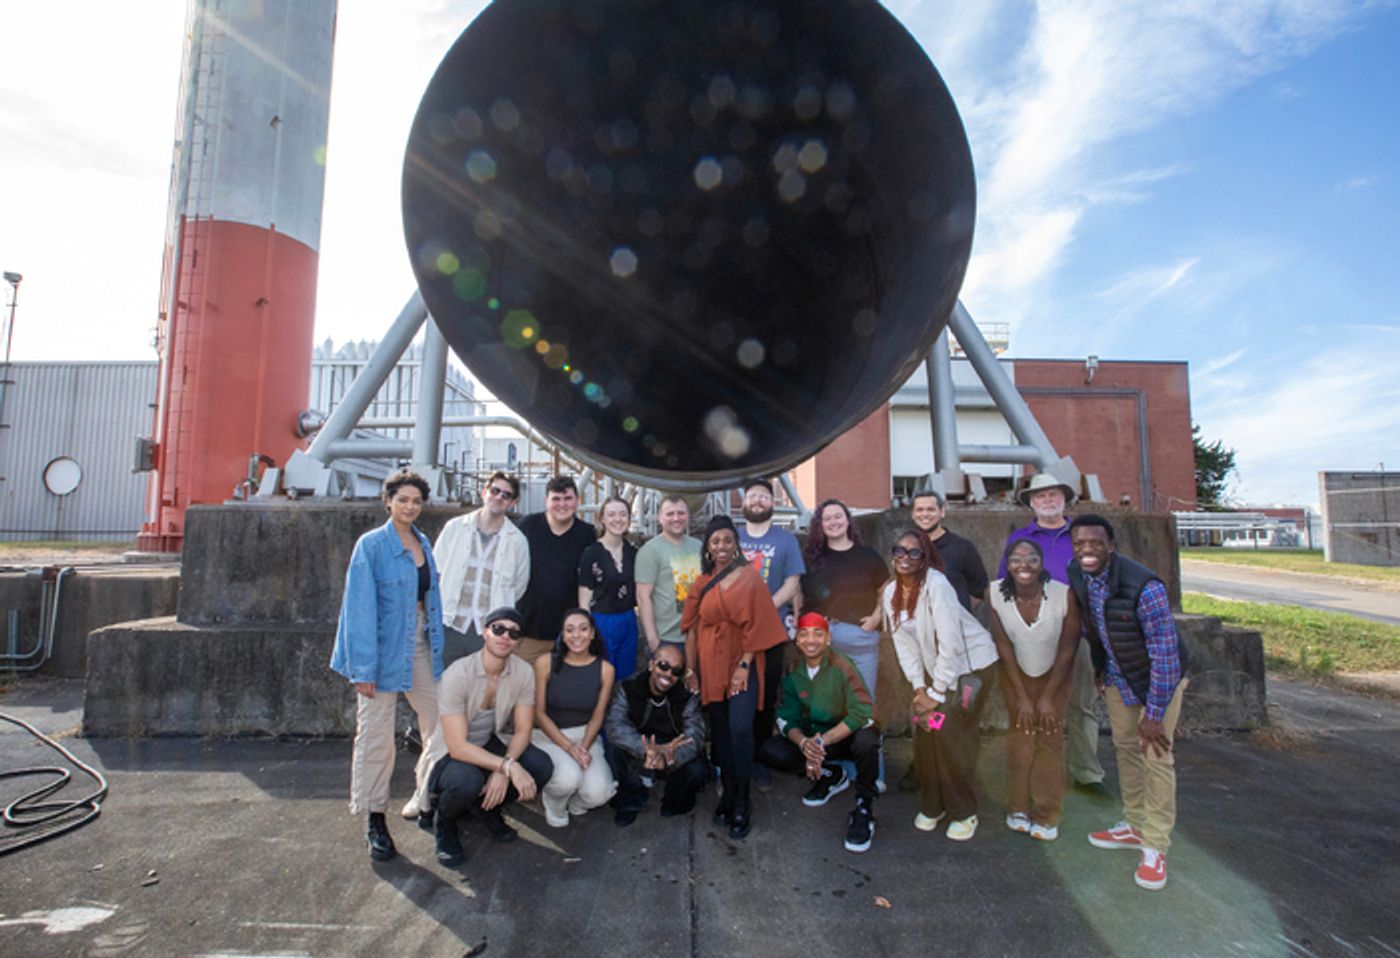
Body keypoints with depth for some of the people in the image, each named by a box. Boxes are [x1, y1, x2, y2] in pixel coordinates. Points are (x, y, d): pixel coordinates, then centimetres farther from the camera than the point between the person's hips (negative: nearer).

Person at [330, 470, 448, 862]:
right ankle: (374, 819, 23)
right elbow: (361, 608, -13)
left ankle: (426, 801, 27)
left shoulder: (423, 544, 8)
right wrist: (364, 668, -15)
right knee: (376, 737, 5)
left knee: (442, 727, 8)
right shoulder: (371, 545, -10)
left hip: (420, 647, 6)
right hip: (384, 649, -6)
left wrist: (438, 648, 9)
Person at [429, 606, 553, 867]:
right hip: (452, 754, -4)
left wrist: (502, 772, -23)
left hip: (493, 744, 4)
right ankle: (445, 821, 2)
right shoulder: (457, 675, -26)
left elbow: (523, 729, -7)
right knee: (467, 781, -37)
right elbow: (457, 747, -28)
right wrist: (508, 767, -35)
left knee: (542, 766, -21)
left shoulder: (524, 672, -13)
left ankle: (486, 808, 9)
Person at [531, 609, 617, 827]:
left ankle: (574, 803, 16)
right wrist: (569, 747, -17)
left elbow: (597, 716, 1)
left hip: (585, 735, 2)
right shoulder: (545, 663, -11)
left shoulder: (605, 669, -4)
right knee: (568, 777, -32)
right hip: (547, 735, -2)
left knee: (598, 793, -23)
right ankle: (553, 804, 7)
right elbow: (539, 713, -8)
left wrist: (584, 747, -16)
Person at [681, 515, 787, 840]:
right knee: (720, 731, 10)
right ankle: (727, 793, 25)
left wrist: (745, 665, -12)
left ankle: (741, 802, 3)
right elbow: (692, 627, 6)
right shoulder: (702, 582, 7)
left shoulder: (749, 577, -3)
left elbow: (756, 624, -7)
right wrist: (690, 669, 3)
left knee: (740, 729, -12)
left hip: (742, 665, -3)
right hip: (711, 666, 3)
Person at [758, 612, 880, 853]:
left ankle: (864, 806, -10)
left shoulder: (842, 667, -20)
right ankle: (829, 775, 7)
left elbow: (862, 713, -27)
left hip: (847, 736, -4)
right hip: (812, 737, 5)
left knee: (867, 741, -39)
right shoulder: (792, 672, -6)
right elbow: (787, 718, -6)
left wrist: (823, 741, -32)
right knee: (769, 752, -17)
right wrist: (803, 742, -28)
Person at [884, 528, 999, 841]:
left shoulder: (935, 585, -26)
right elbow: (904, 644, -1)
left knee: (950, 736, -9)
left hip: (971, 663, -6)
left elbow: (951, 644, -26)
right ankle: (931, 805, 22)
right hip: (933, 667, 6)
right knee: (923, 730, 1)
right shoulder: (890, 593, -4)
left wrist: (936, 693, -19)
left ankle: (964, 813, 13)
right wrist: (919, 688, -8)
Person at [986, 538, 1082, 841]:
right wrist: (1022, 697, -10)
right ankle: (1018, 810, 16)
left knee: (1050, 737, 0)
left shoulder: (1064, 595, -29)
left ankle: (1046, 816, 12)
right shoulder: (996, 594, -27)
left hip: (1054, 674, 0)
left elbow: (1067, 649, -15)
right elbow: (1003, 646, -14)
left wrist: (1048, 697, -9)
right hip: (1016, 672, 0)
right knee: (1020, 735, 1)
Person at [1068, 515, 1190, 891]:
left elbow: (1165, 653, -27)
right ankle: (1135, 825, 30)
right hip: (1117, 677, 6)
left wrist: (1154, 712, -22)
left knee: (1156, 756, -4)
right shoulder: (1076, 577, -14)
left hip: (1158, 678, -5)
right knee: (1125, 747, 14)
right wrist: (1100, 669, 13)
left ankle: (1155, 847, 10)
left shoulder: (1144, 586, -32)